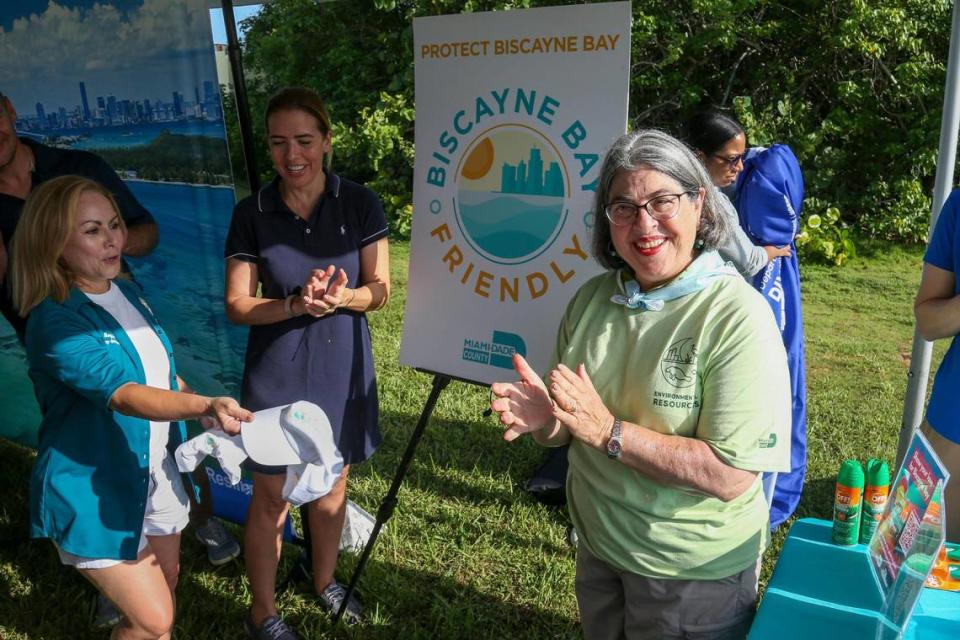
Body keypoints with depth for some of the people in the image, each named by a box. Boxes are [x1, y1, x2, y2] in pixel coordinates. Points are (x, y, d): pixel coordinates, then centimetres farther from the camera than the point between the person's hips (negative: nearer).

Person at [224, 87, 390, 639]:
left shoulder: (360, 204, -5)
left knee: (332, 486, 17)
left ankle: (325, 580, 43)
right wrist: (297, 304, -24)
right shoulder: (252, 213, -6)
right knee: (272, 497, 7)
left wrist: (340, 296, -25)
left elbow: (380, 290, -4)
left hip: (342, 369, 2)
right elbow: (237, 305, -7)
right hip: (277, 371, -1)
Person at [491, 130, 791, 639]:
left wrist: (608, 430, -28)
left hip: (695, 575, -5)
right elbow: (568, 430, 3)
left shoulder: (737, 316, -21)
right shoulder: (591, 298, -5)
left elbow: (730, 477, -25)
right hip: (598, 548, 5)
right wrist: (545, 420, -18)